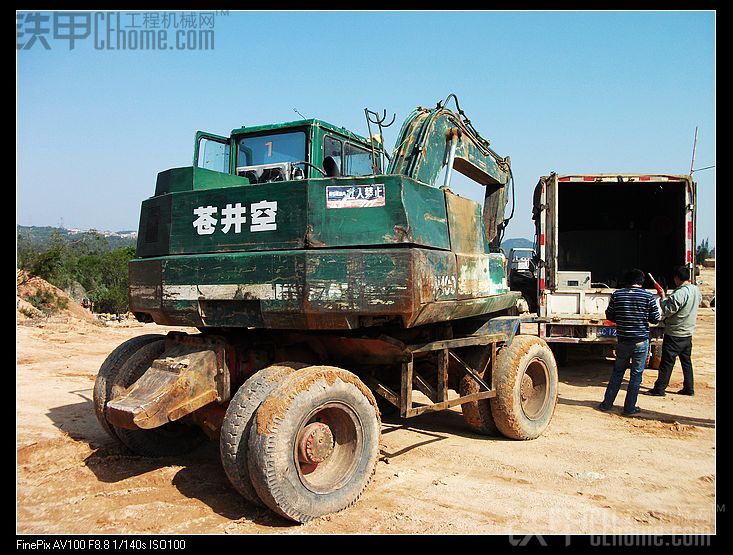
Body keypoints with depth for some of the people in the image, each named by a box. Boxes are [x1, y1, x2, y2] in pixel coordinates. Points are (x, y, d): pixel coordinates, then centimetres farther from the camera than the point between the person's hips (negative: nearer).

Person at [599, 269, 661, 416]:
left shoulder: (617, 294, -2)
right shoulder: (648, 296, -7)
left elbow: (609, 316, 3)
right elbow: (655, 319, -2)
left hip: (622, 340, 2)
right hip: (641, 340, -2)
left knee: (617, 372, 16)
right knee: (636, 374, 9)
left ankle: (607, 403, 19)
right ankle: (629, 408, 14)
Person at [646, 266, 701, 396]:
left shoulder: (679, 293, -24)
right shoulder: (696, 290, 4)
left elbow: (667, 311, -21)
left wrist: (663, 298, -8)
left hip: (674, 334, -8)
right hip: (688, 333, 8)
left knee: (667, 362, -1)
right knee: (686, 361, 16)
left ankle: (659, 389, 4)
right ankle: (689, 388, 22)